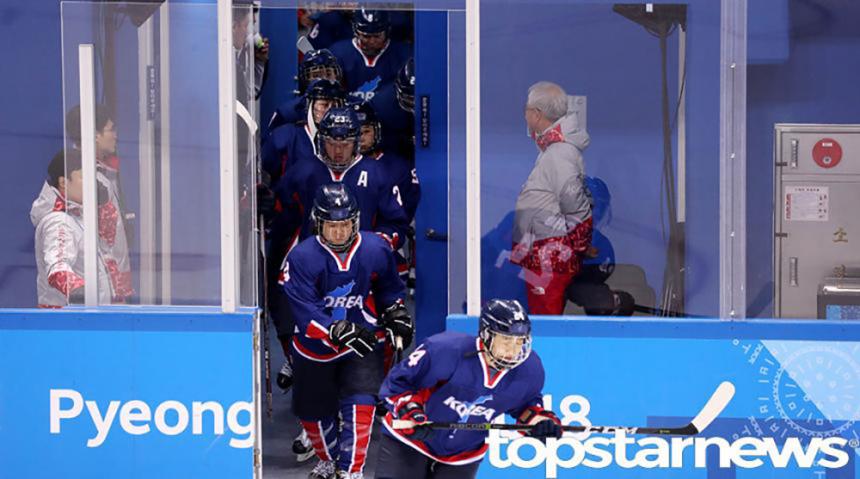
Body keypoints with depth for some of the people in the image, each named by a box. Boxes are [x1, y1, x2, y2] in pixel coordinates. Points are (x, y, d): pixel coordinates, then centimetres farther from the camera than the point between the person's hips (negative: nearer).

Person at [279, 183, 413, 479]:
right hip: (315, 348, 0)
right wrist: (341, 331, -36)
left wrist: (395, 314, 3)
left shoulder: (375, 250, -10)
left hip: (363, 345, 0)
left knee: (359, 404, -18)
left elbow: (388, 287, 13)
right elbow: (305, 314, -25)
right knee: (313, 412, 14)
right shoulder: (301, 257, -20)